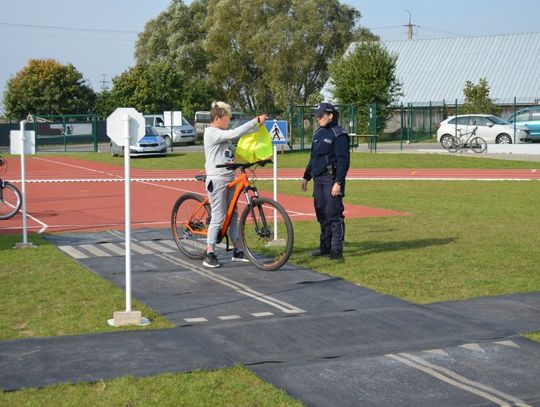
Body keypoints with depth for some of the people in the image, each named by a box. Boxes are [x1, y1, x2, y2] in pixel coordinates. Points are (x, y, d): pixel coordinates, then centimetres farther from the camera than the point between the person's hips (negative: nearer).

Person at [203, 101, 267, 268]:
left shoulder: (223, 134, 17)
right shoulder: (212, 133, -13)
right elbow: (235, 133, -24)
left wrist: (258, 125, 0)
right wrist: (256, 121, -22)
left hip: (229, 179, 10)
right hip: (217, 180, -10)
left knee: (233, 215, 12)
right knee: (218, 217, -9)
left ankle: (238, 251, 19)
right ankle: (209, 255, -3)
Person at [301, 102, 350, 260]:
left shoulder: (339, 134, -9)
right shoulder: (318, 133, 17)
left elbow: (343, 161, -14)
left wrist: (338, 182, -21)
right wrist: (306, 177, 21)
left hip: (332, 179, -8)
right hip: (318, 179, 8)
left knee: (334, 214, -8)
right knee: (322, 215, 11)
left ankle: (337, 249, -5)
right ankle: (325, 246, 19)